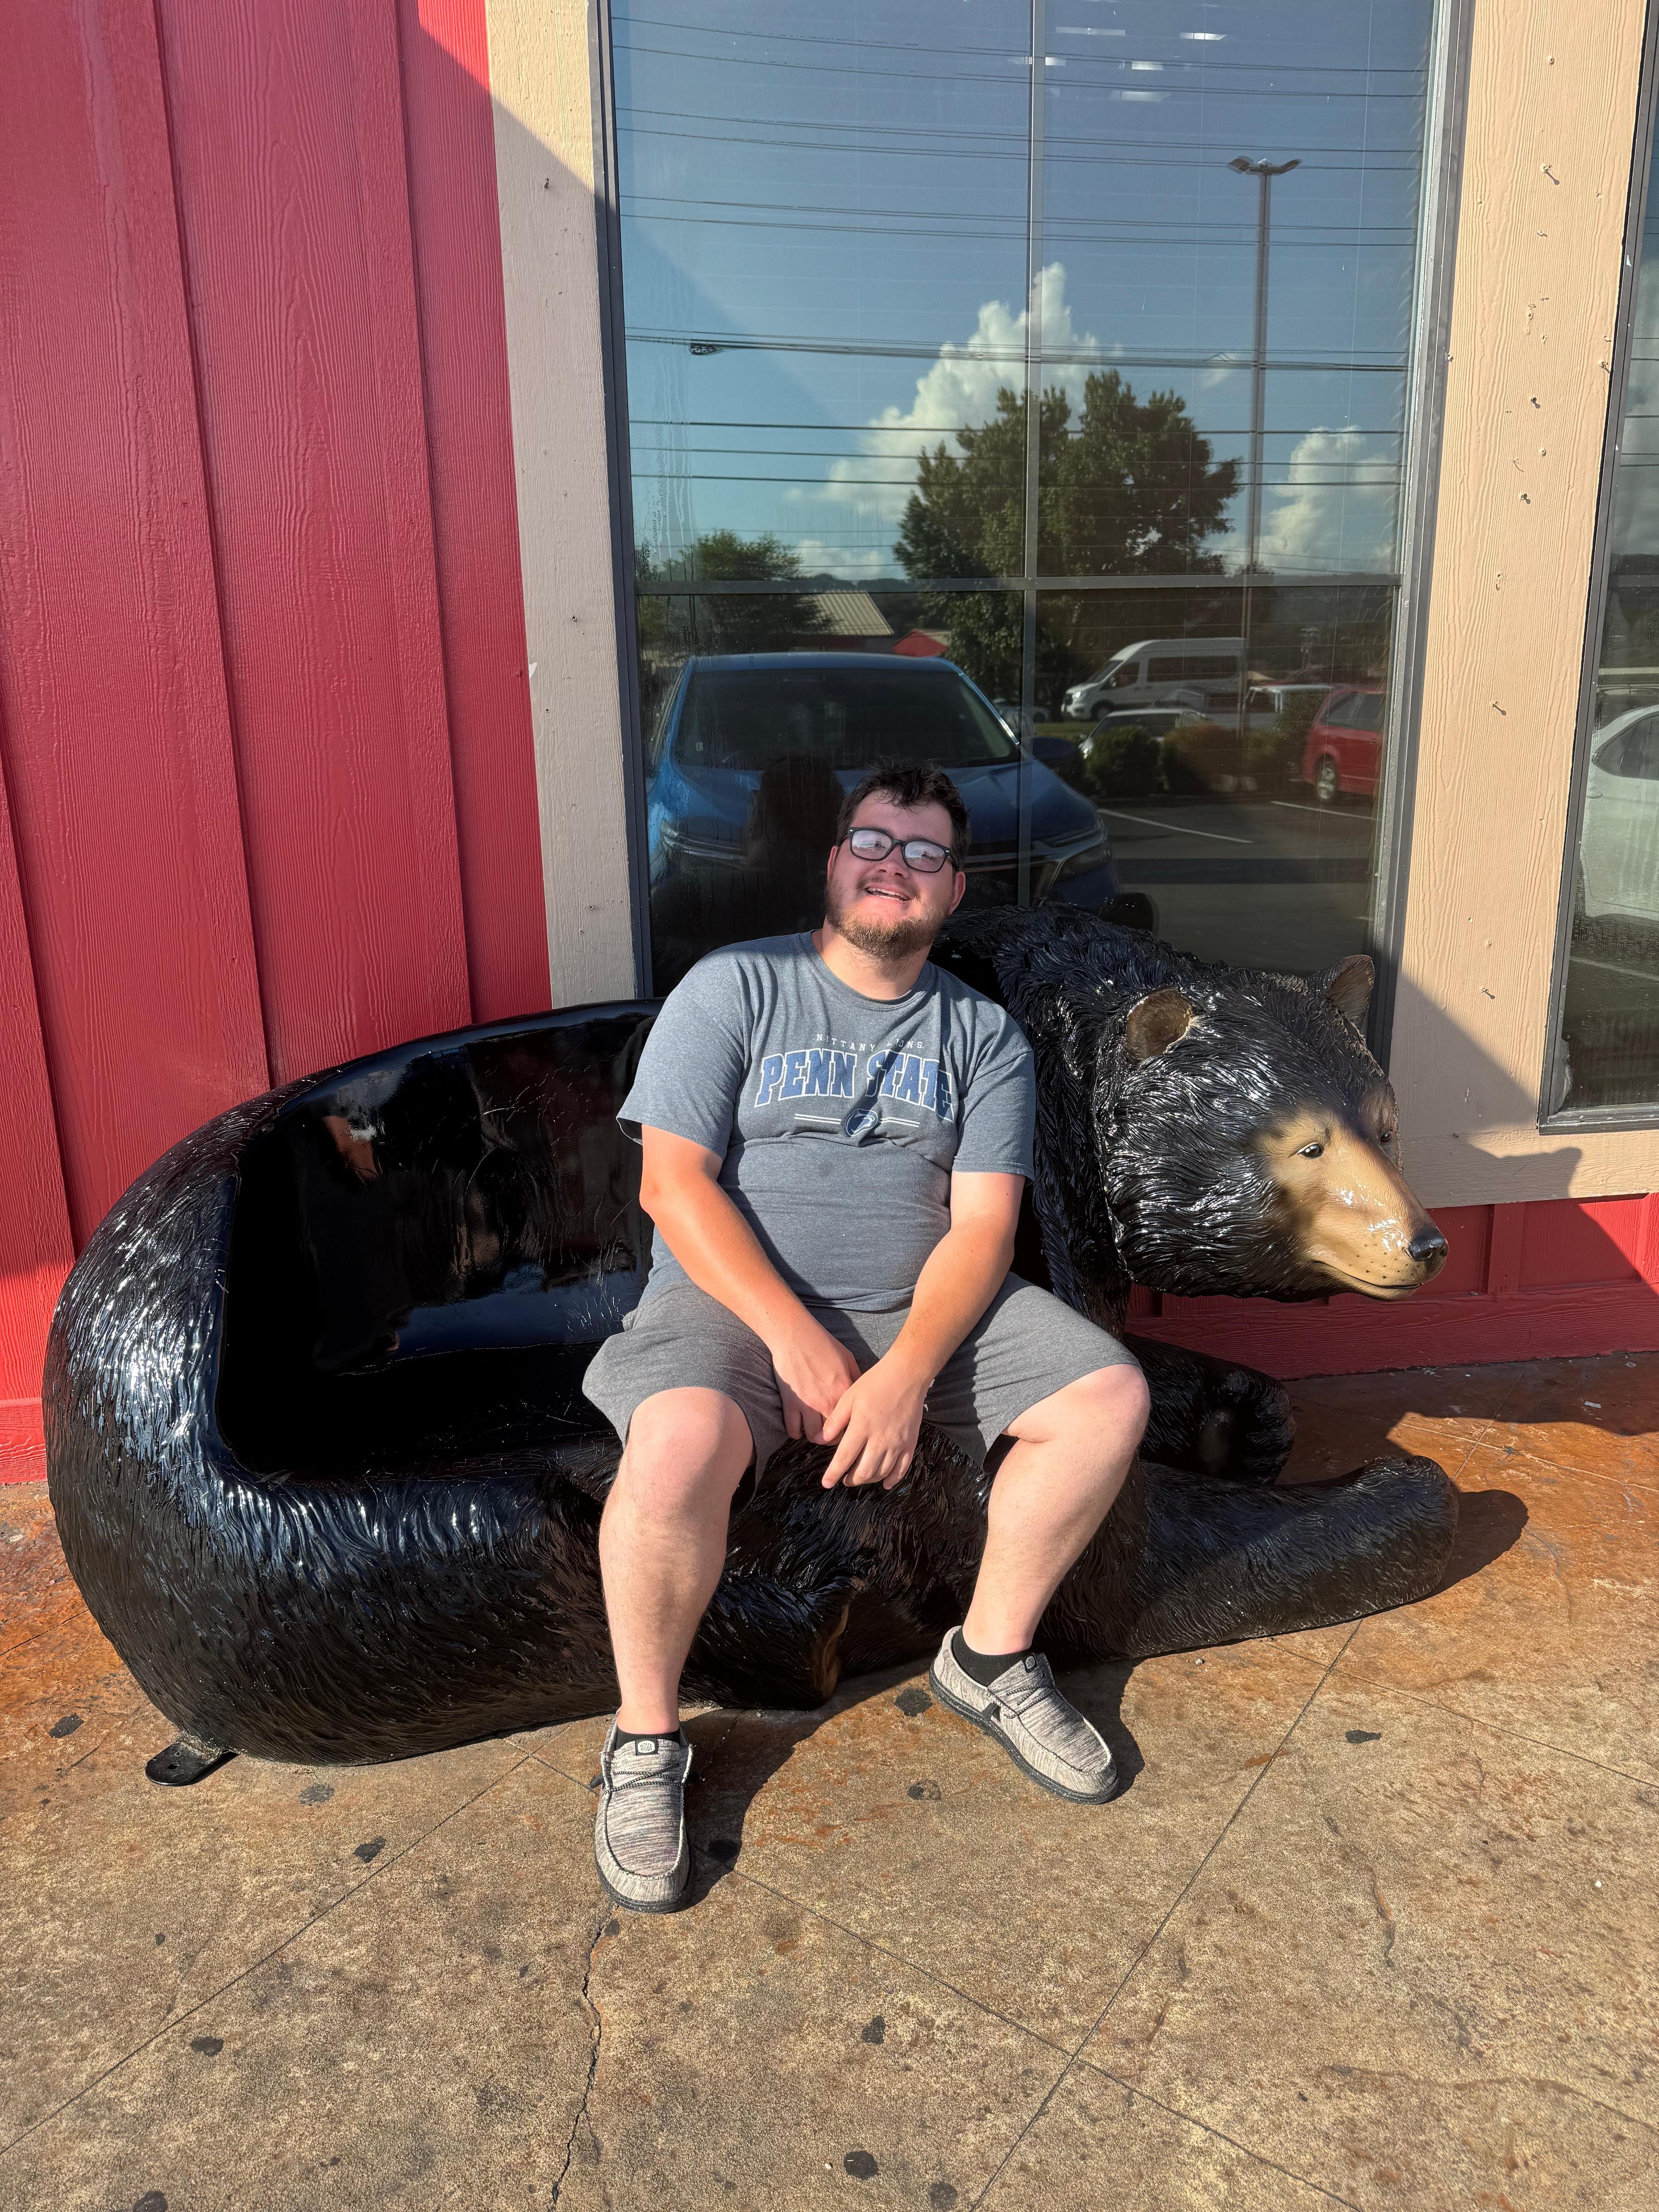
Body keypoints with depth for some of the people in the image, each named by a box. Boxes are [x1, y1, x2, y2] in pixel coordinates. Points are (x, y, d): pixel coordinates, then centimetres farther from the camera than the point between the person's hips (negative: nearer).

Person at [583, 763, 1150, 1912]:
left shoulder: (987, 1035, 8)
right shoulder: (735, 989, 0)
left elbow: (981, 1223, -2)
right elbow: (673, 1182, -8)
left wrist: (907, 1373, -20)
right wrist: (793, 1334, -19)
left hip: (924, 1304, 4)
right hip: (740, 1298, -3)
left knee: (1111, 1397, -15)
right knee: (678, 1446, -34)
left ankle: (991, 1656, 8)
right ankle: (646, 1737, -7)